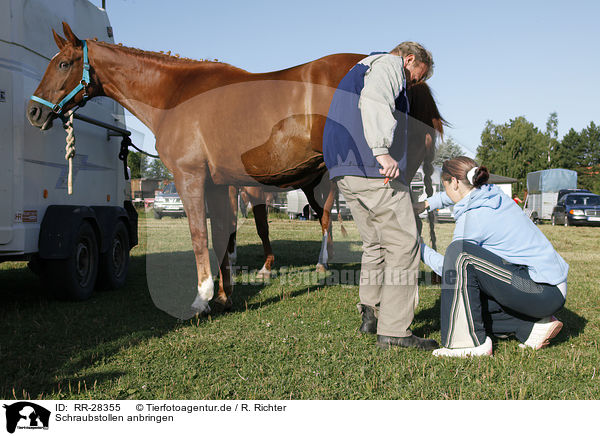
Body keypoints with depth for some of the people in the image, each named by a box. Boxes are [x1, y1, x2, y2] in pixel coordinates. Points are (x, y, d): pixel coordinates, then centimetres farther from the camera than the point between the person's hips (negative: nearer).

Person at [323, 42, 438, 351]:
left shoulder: (357, 71, 33)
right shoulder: (390, 64, 3)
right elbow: (374, 99, -19)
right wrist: (383, 150, -29)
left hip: (343, 172, 10)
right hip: (376, 172, -10)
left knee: (375, 244, 18)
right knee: (403, 245, -6)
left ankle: (370, 315, 21)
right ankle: (394, 330, -6)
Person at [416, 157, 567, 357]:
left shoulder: (473, 217, -15)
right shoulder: (494, 193, 8)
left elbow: (445, 267, -5)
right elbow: (462, 194, 32)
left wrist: (419, 246, 7)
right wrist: (427, 203, 26)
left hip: (543, 292, -9)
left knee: (459, 253, -20)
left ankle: (471, 343, -16)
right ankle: (534, 326, 7)